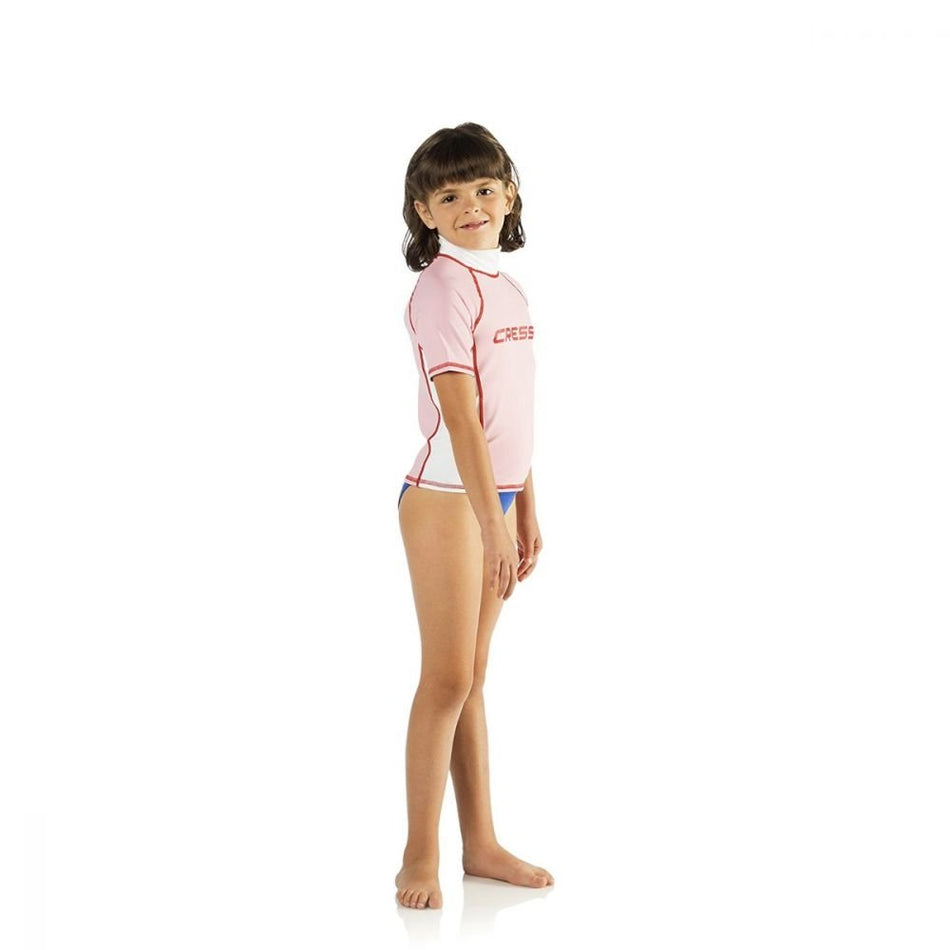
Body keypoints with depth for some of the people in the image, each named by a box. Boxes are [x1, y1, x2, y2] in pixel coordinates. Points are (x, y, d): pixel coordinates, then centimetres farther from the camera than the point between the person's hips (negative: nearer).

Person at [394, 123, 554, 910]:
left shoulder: (509, 290, 12)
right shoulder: (444, 288, -13)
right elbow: (460, 414, -20)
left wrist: (525, 513, 16)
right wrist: (491, 521, -24)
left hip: (495, 493, 8)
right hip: (446, 497, -8)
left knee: (472, 677, 13)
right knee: (447, 677, -4)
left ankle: (481, 844, 21)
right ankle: (420, 855, 5)